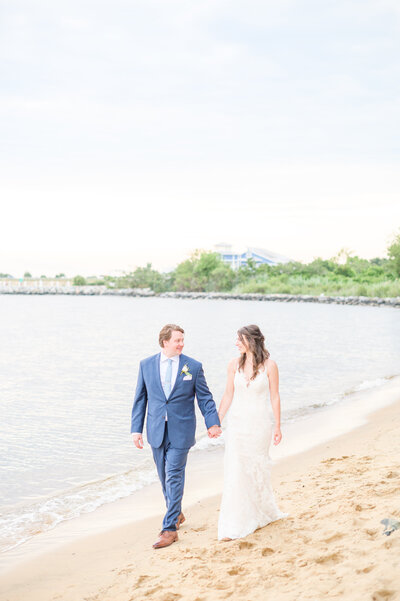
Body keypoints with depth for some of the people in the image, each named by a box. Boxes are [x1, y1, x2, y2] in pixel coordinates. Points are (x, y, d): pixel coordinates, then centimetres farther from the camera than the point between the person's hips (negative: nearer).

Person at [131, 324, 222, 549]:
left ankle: (170, 528, -1)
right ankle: (176, 514, 33)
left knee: (174, 477, -6)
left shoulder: (193, 367, -2)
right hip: (156, 431, 3)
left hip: (181, 431, -3)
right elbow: (140, 399, 7)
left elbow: (205, 397, 2)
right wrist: (136, 429, 3)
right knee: (165, 477, 13)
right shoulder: (146, 365, 3)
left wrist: (213, 423, -10)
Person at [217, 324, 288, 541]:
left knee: (257, 470, 8)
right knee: (234, 472, -2)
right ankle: (233, 526, 4)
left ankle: (264, 513, 33)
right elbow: (228, 395, 6)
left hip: (259, 423, -2)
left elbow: (274, 397, -2)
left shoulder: (269, 365, -6)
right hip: (236, 423, 2)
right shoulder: (234, 364, 2)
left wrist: (277, 426, -1)